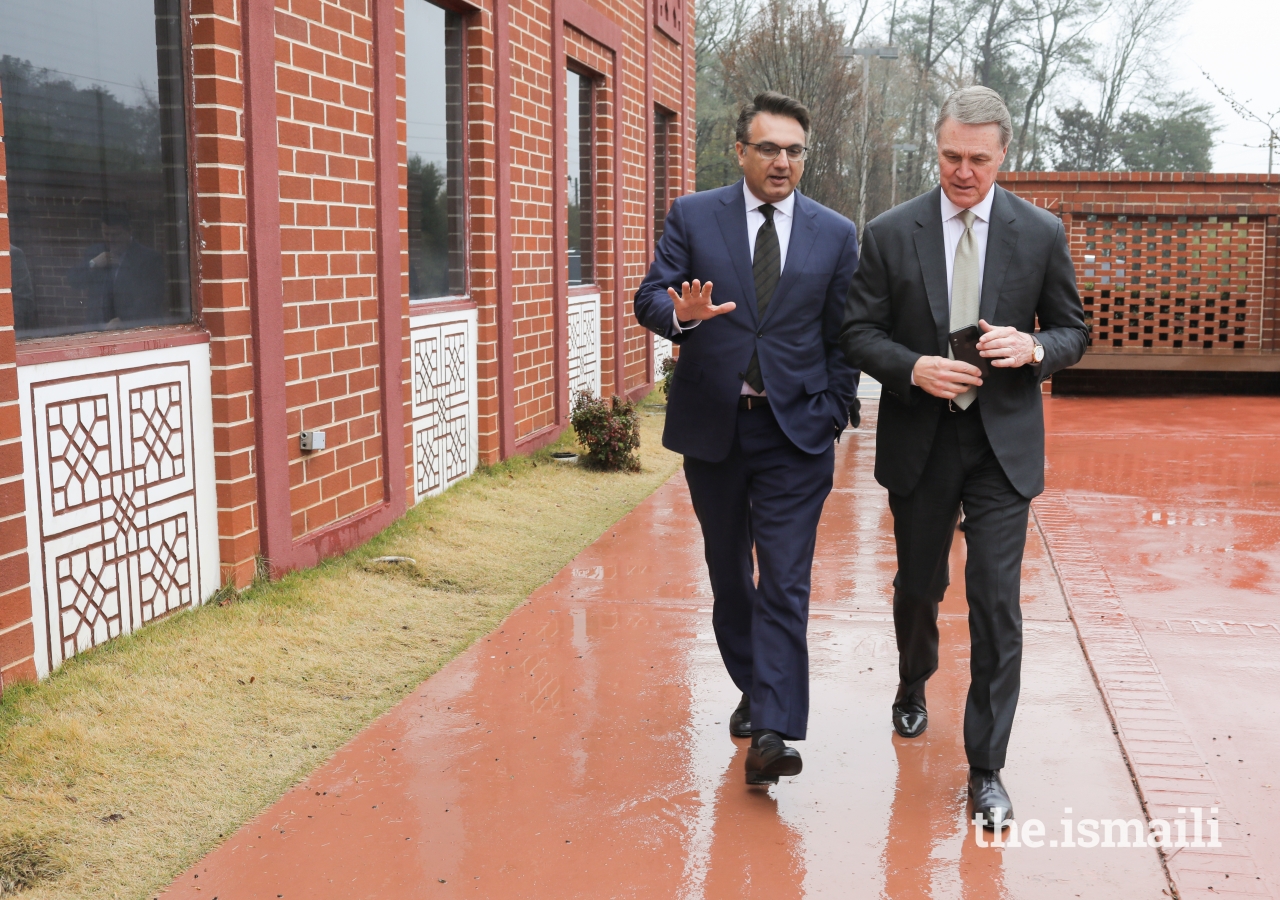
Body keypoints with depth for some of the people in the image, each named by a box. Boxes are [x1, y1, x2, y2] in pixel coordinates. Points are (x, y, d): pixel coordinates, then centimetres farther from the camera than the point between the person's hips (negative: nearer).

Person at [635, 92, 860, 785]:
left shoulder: (836, 234, 5)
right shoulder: (692, 217, 3)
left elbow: (843, 335, 6)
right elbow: (650, 297, -3)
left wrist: (832, 413, -3)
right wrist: (681, 313, -26)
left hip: (796, 430, -1)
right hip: (711, 424, 2)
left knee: (785, 581, -8)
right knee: (728, 572, 15)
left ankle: (772, 733, -8)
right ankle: (753, 689, 35)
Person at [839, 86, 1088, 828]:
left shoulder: (1042, 233, 0)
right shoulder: (890, 233, -2)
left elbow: (1074, 331, 6)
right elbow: (860, 333, -1)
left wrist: (1033, 348, -16)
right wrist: (914, 368, -20)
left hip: (1002, 442, -1)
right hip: (919, 441, 1)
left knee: (996, 603, -5)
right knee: (918, 587, 17)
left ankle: (987, 767, 8)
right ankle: (914, 686, 49)